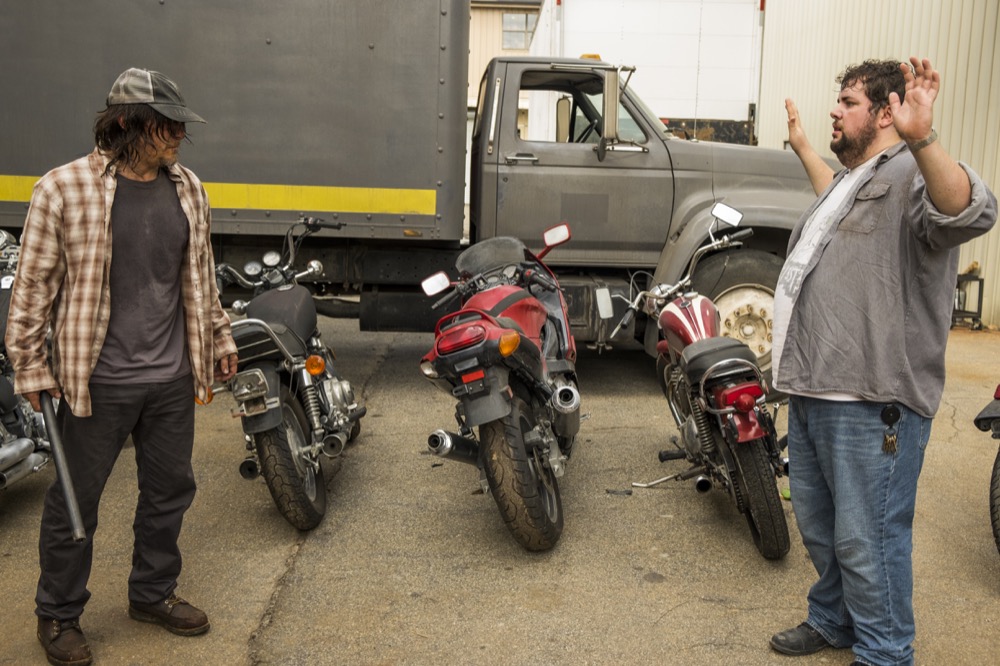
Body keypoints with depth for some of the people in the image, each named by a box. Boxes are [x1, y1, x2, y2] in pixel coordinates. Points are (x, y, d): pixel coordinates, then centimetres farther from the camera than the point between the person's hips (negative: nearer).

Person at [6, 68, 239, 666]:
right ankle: (59, 614, 30)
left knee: (170, 490, 17)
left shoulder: (188, 189, 5)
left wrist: (219, 339, 18)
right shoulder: (64, 188, -11)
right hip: (96, 382, -5)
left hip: (172, 378, 5)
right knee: (75, 502, 9)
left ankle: (153, 593, 38)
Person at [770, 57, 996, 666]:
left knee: (865, 542, -1)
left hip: (871, 407, -10)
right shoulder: (854, 177, 20)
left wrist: (922, 138, -49)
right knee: (819, 528, 22)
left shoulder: (911, 175, -13)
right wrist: (802, 146, 52)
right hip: (813, 390, 11)